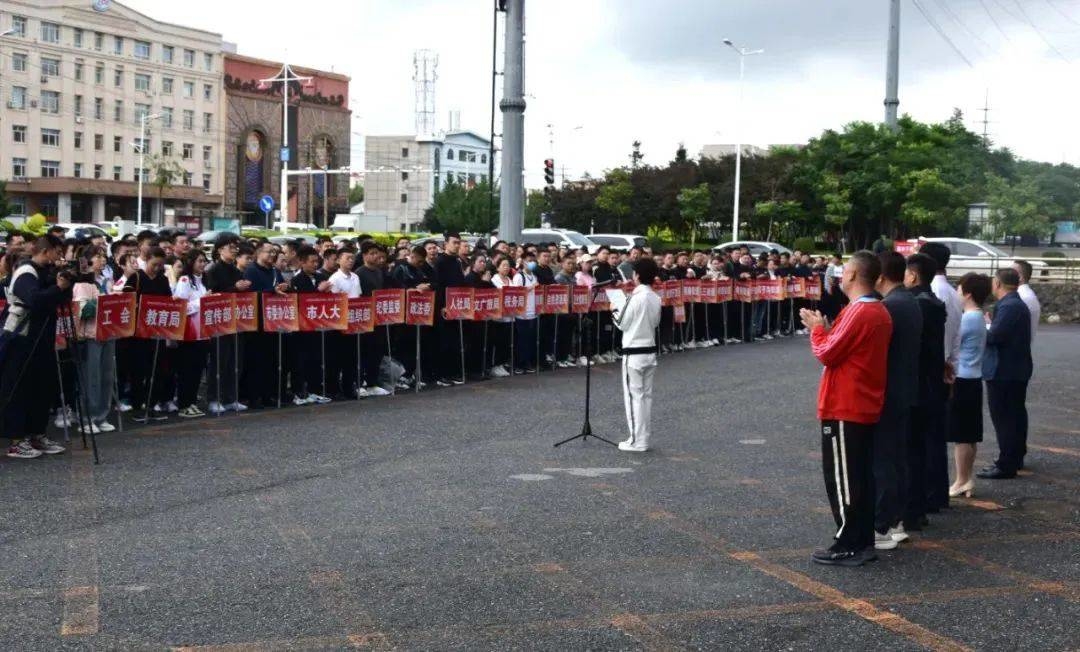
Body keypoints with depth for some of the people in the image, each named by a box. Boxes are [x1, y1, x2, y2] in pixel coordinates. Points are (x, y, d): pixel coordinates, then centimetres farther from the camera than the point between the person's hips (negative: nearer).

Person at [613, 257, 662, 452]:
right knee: (646, 395, 12)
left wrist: (615, 314, 8)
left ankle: (637, 441, -1)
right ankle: (644, 438, 16)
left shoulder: (635, 298, -18)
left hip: (634, 353, -7)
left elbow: (622, 324, -10)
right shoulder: (656, 299, 5)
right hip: (650, 351, 7)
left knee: (634, 395, -3)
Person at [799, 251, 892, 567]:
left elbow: (827, 353, -17)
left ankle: (848, 546, 1)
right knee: (861, 476, 13)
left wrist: (817, 329, 0)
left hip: (844, 409, -9)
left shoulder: (856, 312, -19)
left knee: (842, 478, -3)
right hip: (866, 407, 9)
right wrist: (827, 330, 10)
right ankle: (863, 542, 18)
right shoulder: (880, 312, 11)